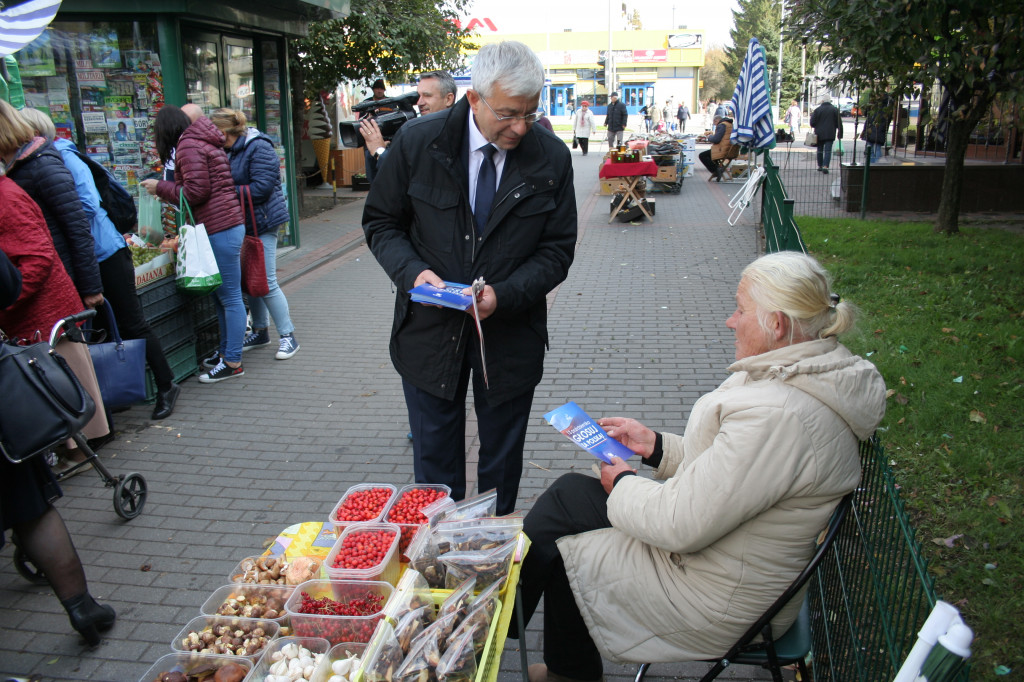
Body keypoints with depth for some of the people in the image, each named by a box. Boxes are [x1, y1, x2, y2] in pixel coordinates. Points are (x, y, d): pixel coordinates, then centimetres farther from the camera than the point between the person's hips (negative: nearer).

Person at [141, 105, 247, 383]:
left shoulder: (189, 146, -10)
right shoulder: (204, 142, 20)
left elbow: (195, 193, -15)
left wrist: (160, 187, -2)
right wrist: (165, 189, 19)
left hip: (219, 229, -11)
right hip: (229, 225, 11)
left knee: (229, 297, -6)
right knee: (220, 295, 17)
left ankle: (232, 363, 0)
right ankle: (226, 352, 27)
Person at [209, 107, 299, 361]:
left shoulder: (259, 148, -15)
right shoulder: (231, 150, 11)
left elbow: (261, 188, -22)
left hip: (262, 223, -9)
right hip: (243, 224, 9)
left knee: (266, 283, -7)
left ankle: (288, 335, 4)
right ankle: (260, 332, 28)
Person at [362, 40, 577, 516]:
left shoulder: (551, 158, -8)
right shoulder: (416, 142, -9)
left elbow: (557, 248, -3)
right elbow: (381, 222, 1)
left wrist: (503, 295, -20)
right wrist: (413, 272, -18)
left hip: (510, 332, 0)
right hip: (430, 329, 0)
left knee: (501, 462, 17)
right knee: (434, 459, 14)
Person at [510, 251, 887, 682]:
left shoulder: (778, 414, -32)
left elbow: (682, 525, -28)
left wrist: (623, 484, -10)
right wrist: (656, 446, 5)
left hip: (721, 605, -10)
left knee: (554, 548, 0)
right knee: (569, 492, 10)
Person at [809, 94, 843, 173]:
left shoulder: (817, 110, -4)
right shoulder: (835, 110, 0)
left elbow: (812, 123, -5)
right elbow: (839, 123, 1)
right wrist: (840, 134, 9)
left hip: (819, 134, 1)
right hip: (830, 134, -1)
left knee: (820, 150, 14)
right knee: (828, 150, -4)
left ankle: (820, 166, 22)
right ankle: (825, 166, -19)